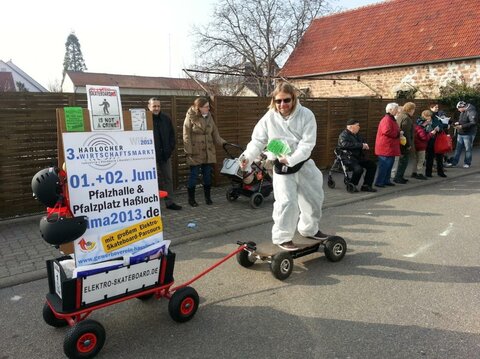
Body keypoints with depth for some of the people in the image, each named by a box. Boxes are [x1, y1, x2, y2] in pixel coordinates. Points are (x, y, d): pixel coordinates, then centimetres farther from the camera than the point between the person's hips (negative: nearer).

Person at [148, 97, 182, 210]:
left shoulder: (166, 119, 9)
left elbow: (171, 135, 15)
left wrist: (171, 148, 5)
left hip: (165, 155, 5)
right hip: (152, 156, -5)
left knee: (168, 178, 10)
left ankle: (170, 202, 19)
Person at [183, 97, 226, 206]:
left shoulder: (209, 117, 10)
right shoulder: (191, 118, -7)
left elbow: (215, 133, 12)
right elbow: (186, 136, -9)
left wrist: (223, 143, -2)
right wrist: (189, 151, -14)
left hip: (208, 152, 5)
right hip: (195, 153, -5)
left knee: (207, 175, 10)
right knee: (193, 175, 2)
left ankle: (208, 197, 22)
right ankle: (191, 198, 15)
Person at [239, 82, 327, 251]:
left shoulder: (306, 115, -15)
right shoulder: (269, 118, -13)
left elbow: (307, 143, -20)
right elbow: (258, 141, -8)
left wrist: (291, 159, -32)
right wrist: (248, 156, -24)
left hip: (303, 163, 3)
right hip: (281, 167, -2)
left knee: (314, 198, 15)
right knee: (287, 201, -13)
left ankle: (309, 229, 40)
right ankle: (282, 237, 6)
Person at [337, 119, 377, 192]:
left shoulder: (357, 135, 20)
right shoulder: (343, 135, -8)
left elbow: (363, 142, 32)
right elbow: (345, 144, -27)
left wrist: (365, 145, 4)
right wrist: (361, 145, -23)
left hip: (358, 157, 9)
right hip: (348, 157, -9)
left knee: (372, 165, 1)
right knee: (358, 169, -31)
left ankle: (366, 185, 7)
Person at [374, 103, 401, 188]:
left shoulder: (391, 119, 18)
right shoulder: (386, 119, -16)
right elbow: (386, 131, -27)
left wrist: (399, 133, 10)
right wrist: (397, 133, -15)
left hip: (390, 147, 11)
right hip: (385, 147, -11)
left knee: (390, 164, 15)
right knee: (384, 165, -8)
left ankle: (386, 180, 23)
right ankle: (379, 182, -2)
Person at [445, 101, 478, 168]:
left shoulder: (472, 112, -17)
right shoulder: (463, 112, 10)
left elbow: (473, 123, -24)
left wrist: (462, 126, -25)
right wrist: (458, 123, 4)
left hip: (468, 134, -8)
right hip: (460, 133, 8)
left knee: (468, 149, 4)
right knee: (458, 148, 9)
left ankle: (467, 163, 14)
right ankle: (454, 162, 13)